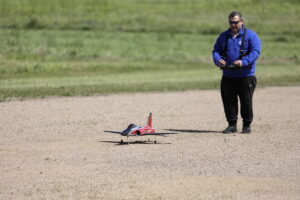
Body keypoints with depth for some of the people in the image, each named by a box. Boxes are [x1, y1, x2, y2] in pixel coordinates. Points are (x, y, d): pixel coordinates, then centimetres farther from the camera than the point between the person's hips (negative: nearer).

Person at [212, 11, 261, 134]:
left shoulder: (251, 35, -1)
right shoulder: (224, 36, 13)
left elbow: (255, 52, -11)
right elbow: (216, 50, 10)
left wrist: (243, 62, -26)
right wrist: (218, 60, -13)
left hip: (246, 76, -4)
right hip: (228, 76, 4)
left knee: (246, 101, -1)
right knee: (228, 101, 4)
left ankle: (247, 125, 10)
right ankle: (232, 125, 13)